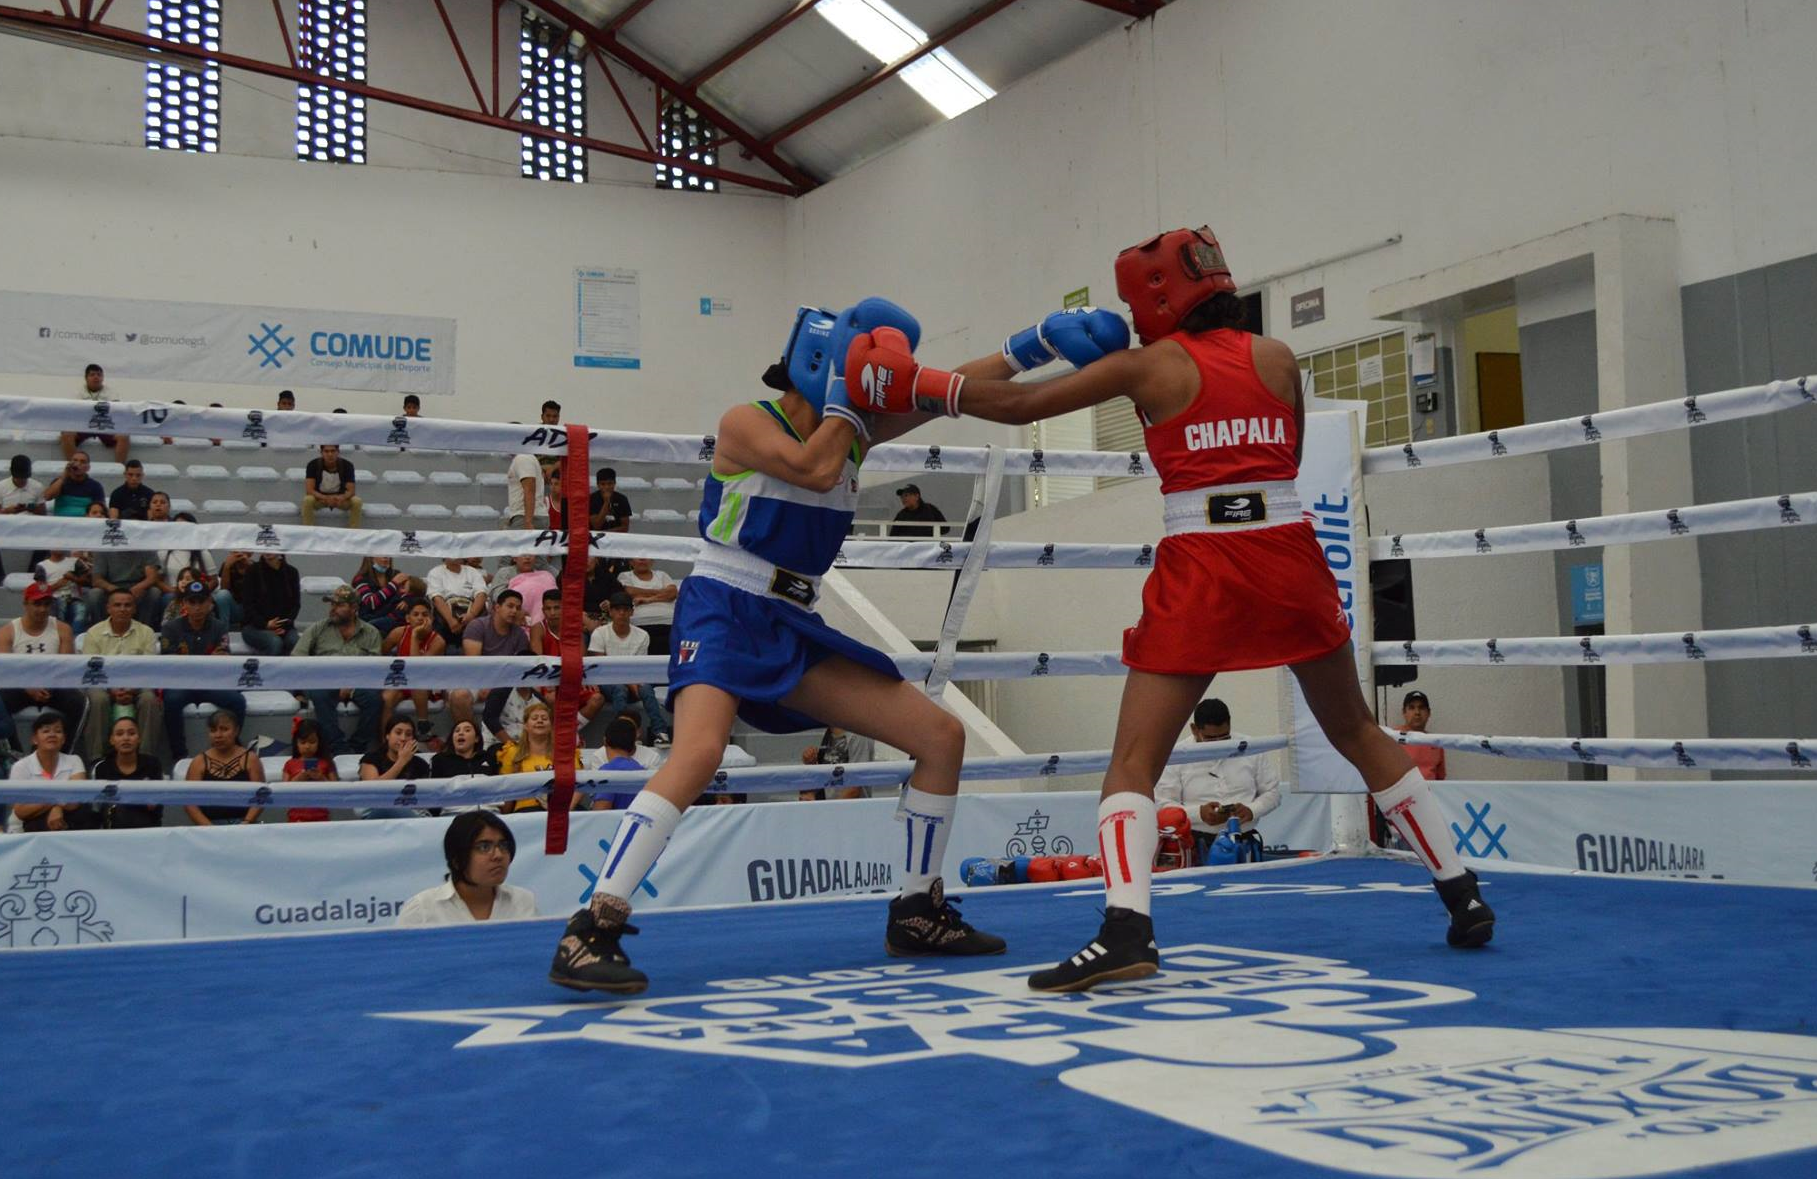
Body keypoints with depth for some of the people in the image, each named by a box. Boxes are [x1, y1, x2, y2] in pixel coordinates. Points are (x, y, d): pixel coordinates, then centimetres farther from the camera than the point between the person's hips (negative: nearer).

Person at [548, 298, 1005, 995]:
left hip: (792, 630, 7)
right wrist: (847, 390, -11)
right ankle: (589, 934, -30)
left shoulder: (852, 434, 12)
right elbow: (813, 468, -22)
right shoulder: (746, 422, -4)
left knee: (943, 735, 3)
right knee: (700, 753, -35)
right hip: (723, 613, -7)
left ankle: (917, 916, 13)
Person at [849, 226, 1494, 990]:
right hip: (1288, 558, 4)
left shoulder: (1147, 365, 3)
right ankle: (1461, 893, 26)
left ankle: (1126, 928, -20)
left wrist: (912, 383, 13)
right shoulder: (1277, 358, 11)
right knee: (1359, 734, 20)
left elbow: (1015, 406, 3)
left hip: (1200, 569, -4)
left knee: (1134, 760, -1)